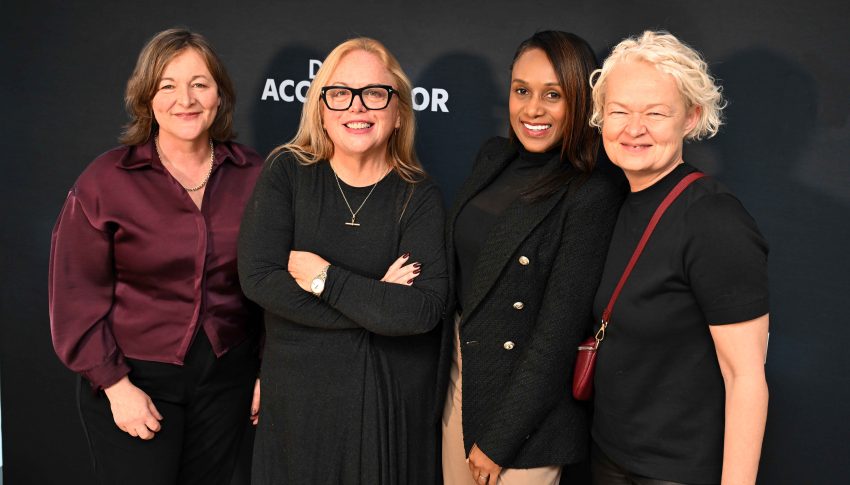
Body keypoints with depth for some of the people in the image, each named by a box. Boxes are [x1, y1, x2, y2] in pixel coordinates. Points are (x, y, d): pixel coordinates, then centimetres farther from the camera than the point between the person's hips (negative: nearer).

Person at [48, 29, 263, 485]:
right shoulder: (105, 180, -10)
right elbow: (77, 294, -7)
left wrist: (269, 370, 4)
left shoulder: (252, 174, -3)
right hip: (134, 376, -2)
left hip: (227, 374, 3)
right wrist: (114, 384, -10)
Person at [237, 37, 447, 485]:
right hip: (299, 391, 1)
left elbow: (424, 309, -19)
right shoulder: (287, 171, -4)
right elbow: (258, 277, -15)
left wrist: (325, 278, -18)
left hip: (393, 396, 0)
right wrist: (374, 302, -16)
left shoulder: (419, 196, -7)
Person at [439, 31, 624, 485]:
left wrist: (498, 440, -14)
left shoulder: (593, 197, -19)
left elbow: (557, 334, -18)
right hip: (460, 377, 6)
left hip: (527, 408, -6)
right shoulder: (493, 157, 1)